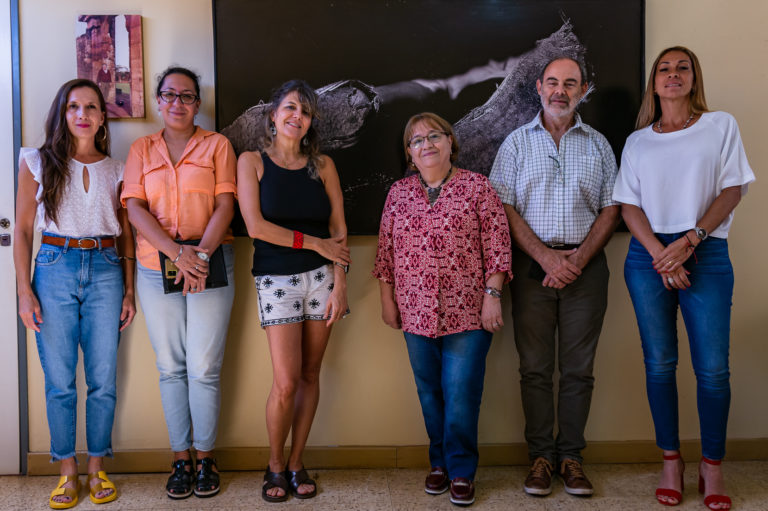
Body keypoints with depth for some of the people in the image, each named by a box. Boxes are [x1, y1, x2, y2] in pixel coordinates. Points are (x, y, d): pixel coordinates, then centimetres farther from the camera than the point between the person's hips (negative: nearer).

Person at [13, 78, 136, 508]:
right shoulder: (38, 163, 5)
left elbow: (126, 235, 10)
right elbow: (23, 230, 4)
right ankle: (68, 472, 17)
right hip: (55, 268, -1)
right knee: (59, 380, 4)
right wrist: (25, 290, -3)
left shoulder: (116, 170, 9)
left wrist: (129, 291, 5)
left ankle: (97, 467, 19)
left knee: (104, 379, 4)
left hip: (105, 271, 1)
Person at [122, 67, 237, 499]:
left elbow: (225, 205, -2)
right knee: (171, 367, 7)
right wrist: (176, 252, -14)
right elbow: (135, 208, 0)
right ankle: (180, 457, 17)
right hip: (157, 269, 2)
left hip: (210, 266, -2)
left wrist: (200, 254, -16)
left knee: (204, 368, -2)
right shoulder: (141, 150, 13)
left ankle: (205, 456, 13)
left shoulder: (217, 145, 8)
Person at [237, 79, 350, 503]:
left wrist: (340, 287, -4)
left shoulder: (322, 165, 8)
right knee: (286, 383, -8)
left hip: (321, 277, 3)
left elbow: (338, 229, 4)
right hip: (276, 279, -2)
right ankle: (275, 466, 16)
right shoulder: (252, 162, 2)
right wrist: (315, 243, -8)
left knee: (310, 376, 6)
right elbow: (256, 226, -8)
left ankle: (296, 464, 21)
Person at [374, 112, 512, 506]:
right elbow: (386, 250, 12)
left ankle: (461, 471, 13)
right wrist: (387, 299, 9)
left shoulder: (477, 186, 0)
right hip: (417, 312, 3)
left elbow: (496, 245, -3)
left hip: (467, 312, -3)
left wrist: (492, 295, -9)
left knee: (461, 393, -3)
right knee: (429, 392, 11)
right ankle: (439, 462, 27)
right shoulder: (398, 193, 9)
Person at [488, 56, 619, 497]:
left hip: (585, 264, 1)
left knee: (579, 368, 4)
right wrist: (546, 257, -10)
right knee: (535, 367, 3)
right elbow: (504, 208, 0)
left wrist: (579, 258, -8)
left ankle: (571, 454, 16)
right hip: (532, 265, -1)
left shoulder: (598, 144, 11)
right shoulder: (517, 142, 7)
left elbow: (611, 209, 6)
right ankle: (541, 454, 14)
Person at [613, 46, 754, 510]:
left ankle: (712, 466, 12)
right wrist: (660, 254, -10)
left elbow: (733, 190, 1)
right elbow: (629, 206, 6)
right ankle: (672, 461, 17)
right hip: (649, 256, 2)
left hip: (706, 254, -1)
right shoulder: (638, 142, 13)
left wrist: (689, 240, -12)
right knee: (660, 364, 4)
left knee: (713, 368, -4)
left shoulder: (721, 126, 8)